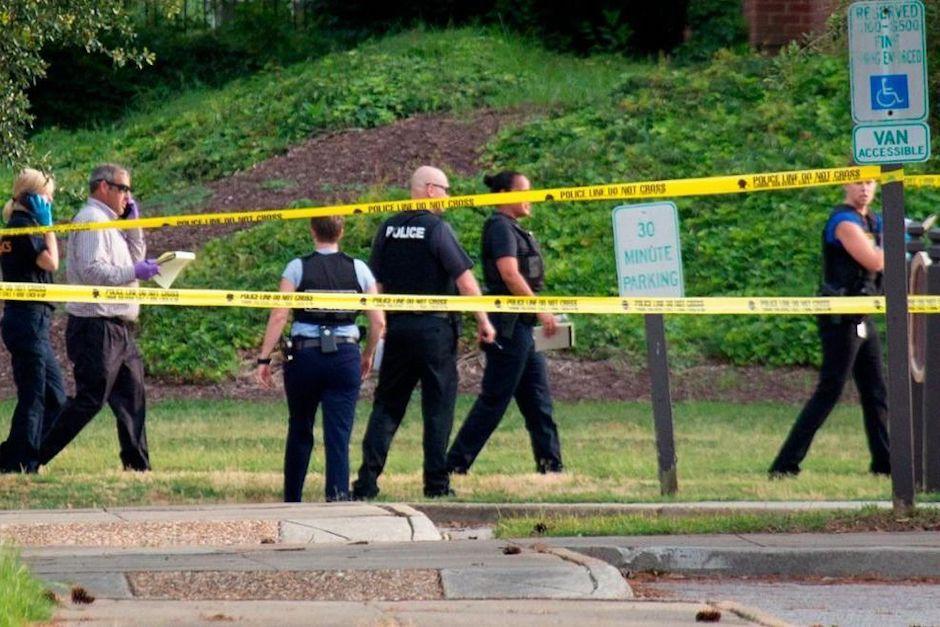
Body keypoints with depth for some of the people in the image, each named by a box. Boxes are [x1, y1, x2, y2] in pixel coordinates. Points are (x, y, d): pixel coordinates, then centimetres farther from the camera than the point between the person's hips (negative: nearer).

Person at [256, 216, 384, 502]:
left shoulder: (298, 268, -3)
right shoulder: (358, 269, 2)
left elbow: (279, 317, -9)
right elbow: (378, 322, 2)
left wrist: (264, 358, -4)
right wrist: (368, 355, 18)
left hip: (305, 355, 0)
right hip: (345, 356, 0)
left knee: (300, 433, 15)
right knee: (338, 435, -1)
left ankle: (291, 501, 23)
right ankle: (338, 493, -18)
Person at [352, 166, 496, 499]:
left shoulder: (388, 229, 8)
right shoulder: (437, 228, -9)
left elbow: (377, 282, 12)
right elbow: (464, 278, -12)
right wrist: (483, 320, -5)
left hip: (397, 325, 5)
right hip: (434, 328, -5)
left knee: (387, 404, 8)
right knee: (438, 406, 2)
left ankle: (368, 480, 0)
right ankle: (436, 482, 2)